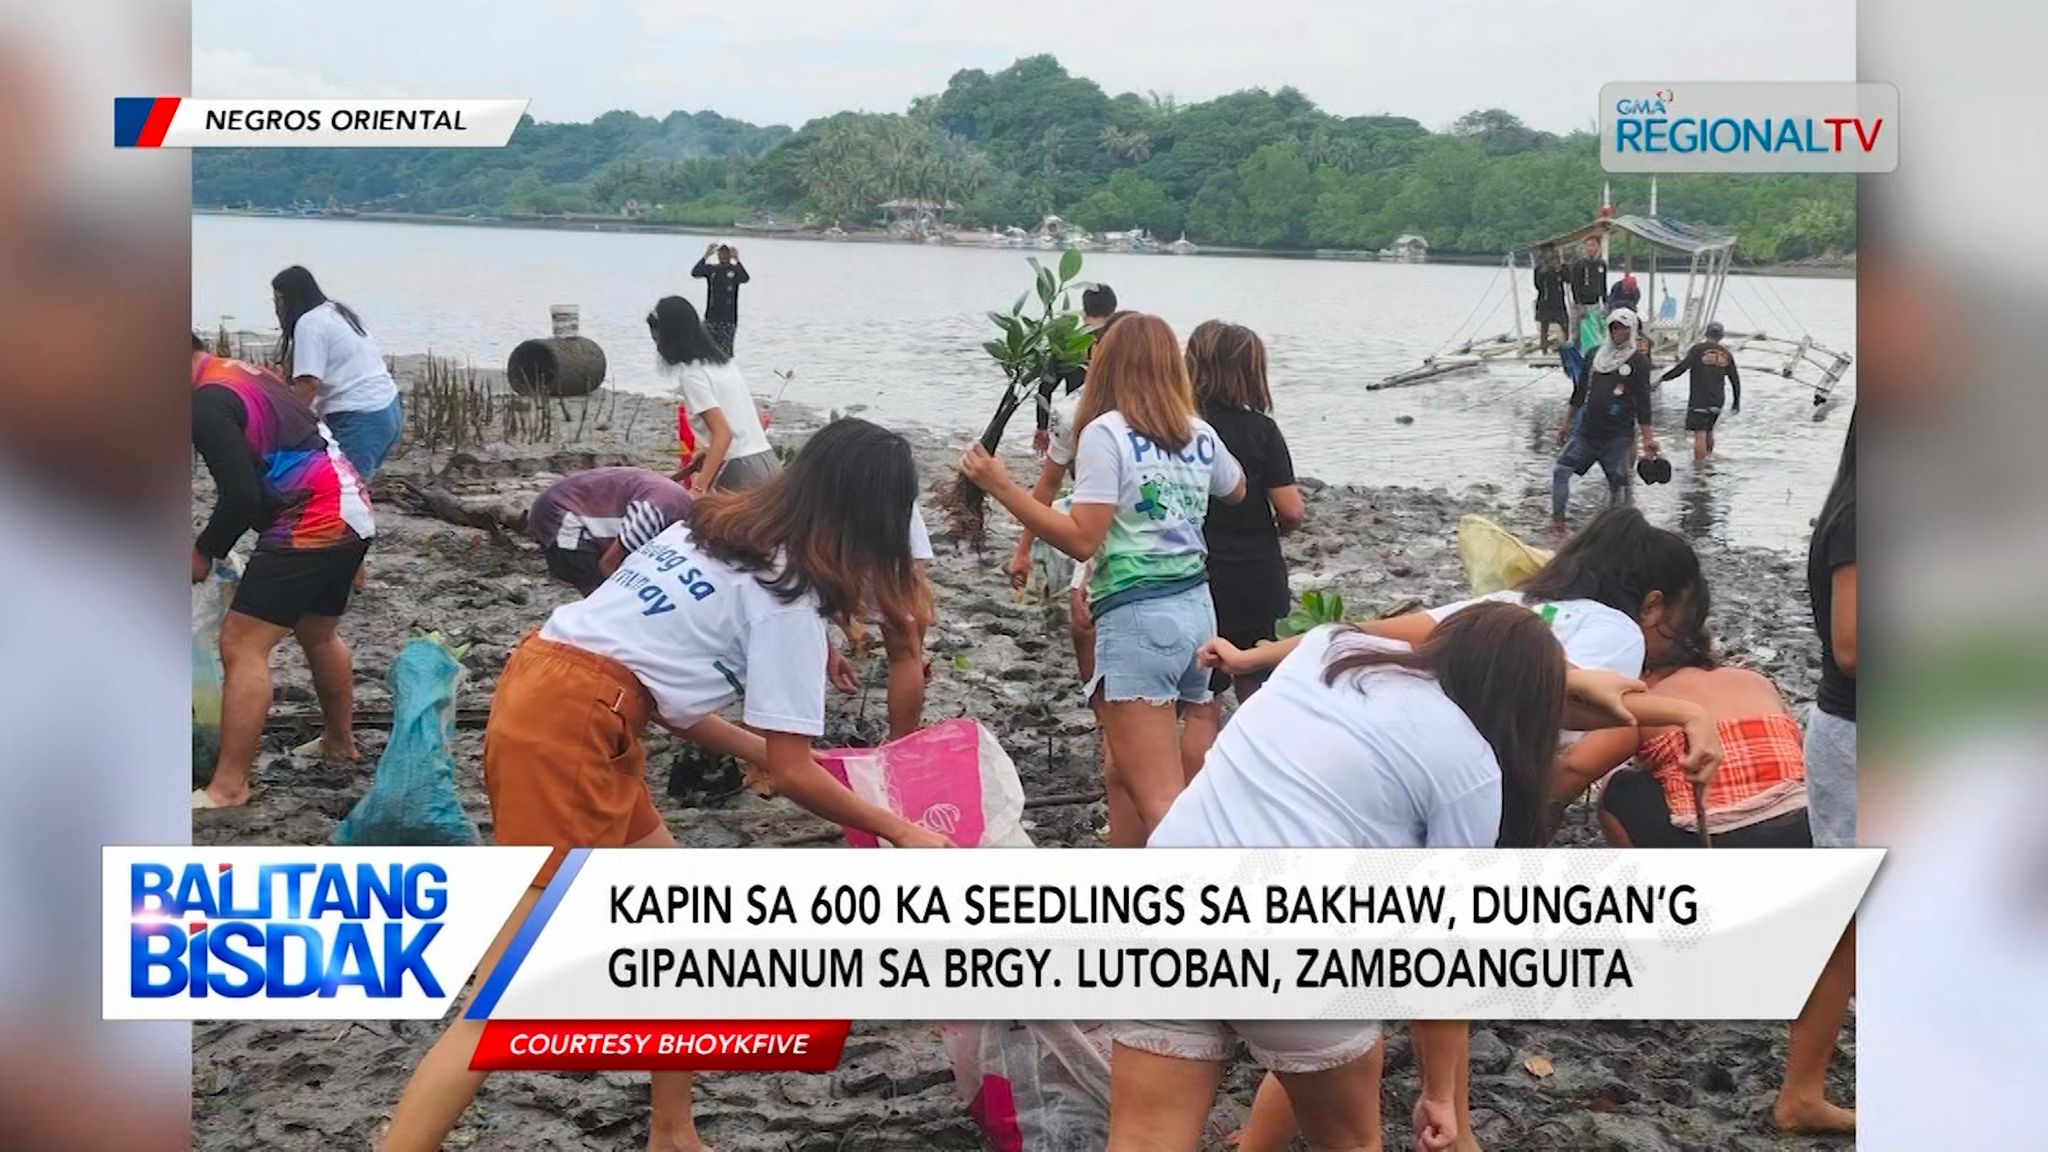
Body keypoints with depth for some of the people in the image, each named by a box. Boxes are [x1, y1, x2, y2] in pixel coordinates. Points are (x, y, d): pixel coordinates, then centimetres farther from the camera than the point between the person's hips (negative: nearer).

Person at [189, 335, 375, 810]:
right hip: (352, 514, 10)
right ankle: (340, 741, 44)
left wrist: (204, 552, -2)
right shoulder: (249, 375, 17)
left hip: (312, 526, -10)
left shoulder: (208, 402, -13)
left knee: (241, 646, -8)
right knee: (319, 634, 28)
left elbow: (240, 496, -17)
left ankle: (228, 787, -8)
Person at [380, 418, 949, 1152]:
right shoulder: (790, 590, -6)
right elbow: (793, 775, -4)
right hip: (570, 729, -10)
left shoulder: (721, 530, 18)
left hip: (544, 693, 10)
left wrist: (754, 748, 27)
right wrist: (901, 833, 7)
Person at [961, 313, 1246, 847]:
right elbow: (1236, 490, 30)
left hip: (1137, 619, -7)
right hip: (1196, 609, 7)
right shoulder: (1201, 434, 9)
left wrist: (1001, 486, -13)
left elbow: (1083, 539, -16)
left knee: (1158, 796, -9)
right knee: (1127, 772, 20)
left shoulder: (1106, 433, -10)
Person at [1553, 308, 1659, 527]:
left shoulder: (1638, 360, -2)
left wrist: (1648, 437, -9)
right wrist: (1566, 424, 19)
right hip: (1586, 431, 4)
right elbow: (1579, 392, 18)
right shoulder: (1595, 356, 10)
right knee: (1561, 470, -5)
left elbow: (1643, 401, -4)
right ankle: (1557, 518, 1)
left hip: (1618, 435, -4)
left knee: (1617, 481, 1)